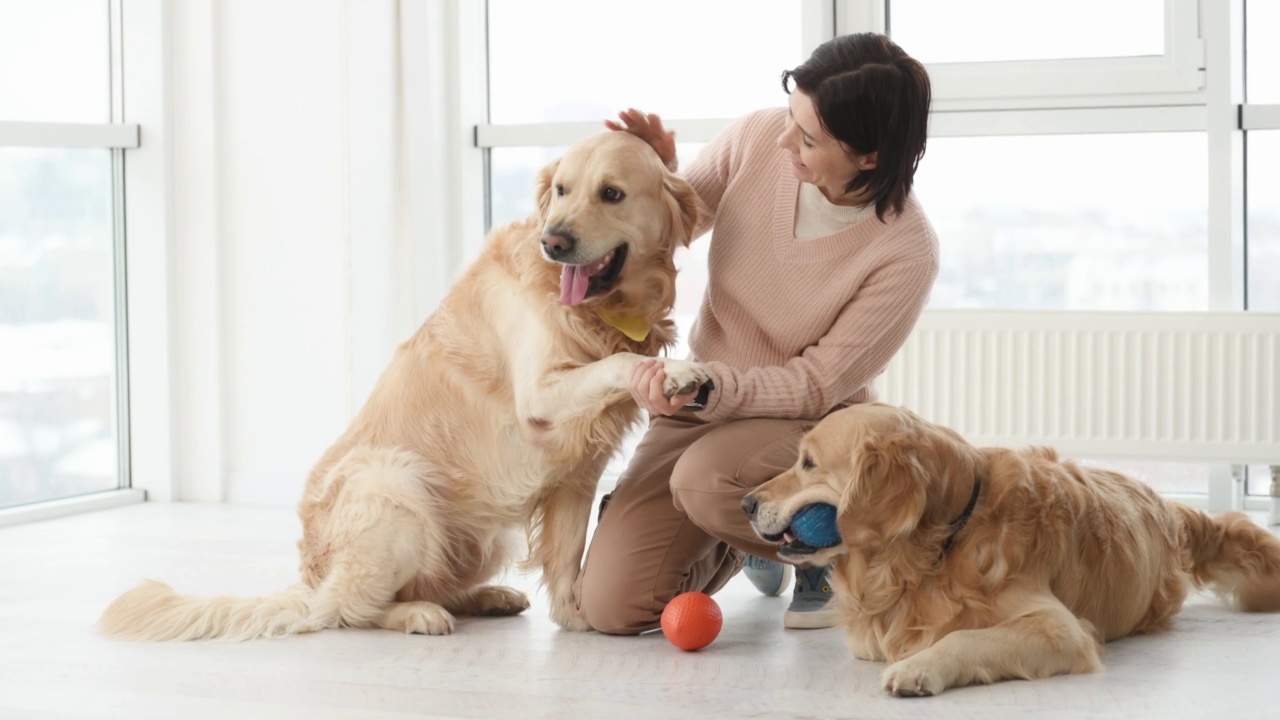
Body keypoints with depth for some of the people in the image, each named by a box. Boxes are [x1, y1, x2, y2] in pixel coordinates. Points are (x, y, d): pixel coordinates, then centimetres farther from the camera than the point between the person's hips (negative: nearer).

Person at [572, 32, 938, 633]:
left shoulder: (907, 251, -23)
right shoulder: (759, 138, -14)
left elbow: (817, 385, -17)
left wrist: (708, 387, -33)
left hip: (812, 424, -4)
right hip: (701, 400, 4)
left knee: (707, 477, -39)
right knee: (610, 605, -11)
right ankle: (741, 542, 23)